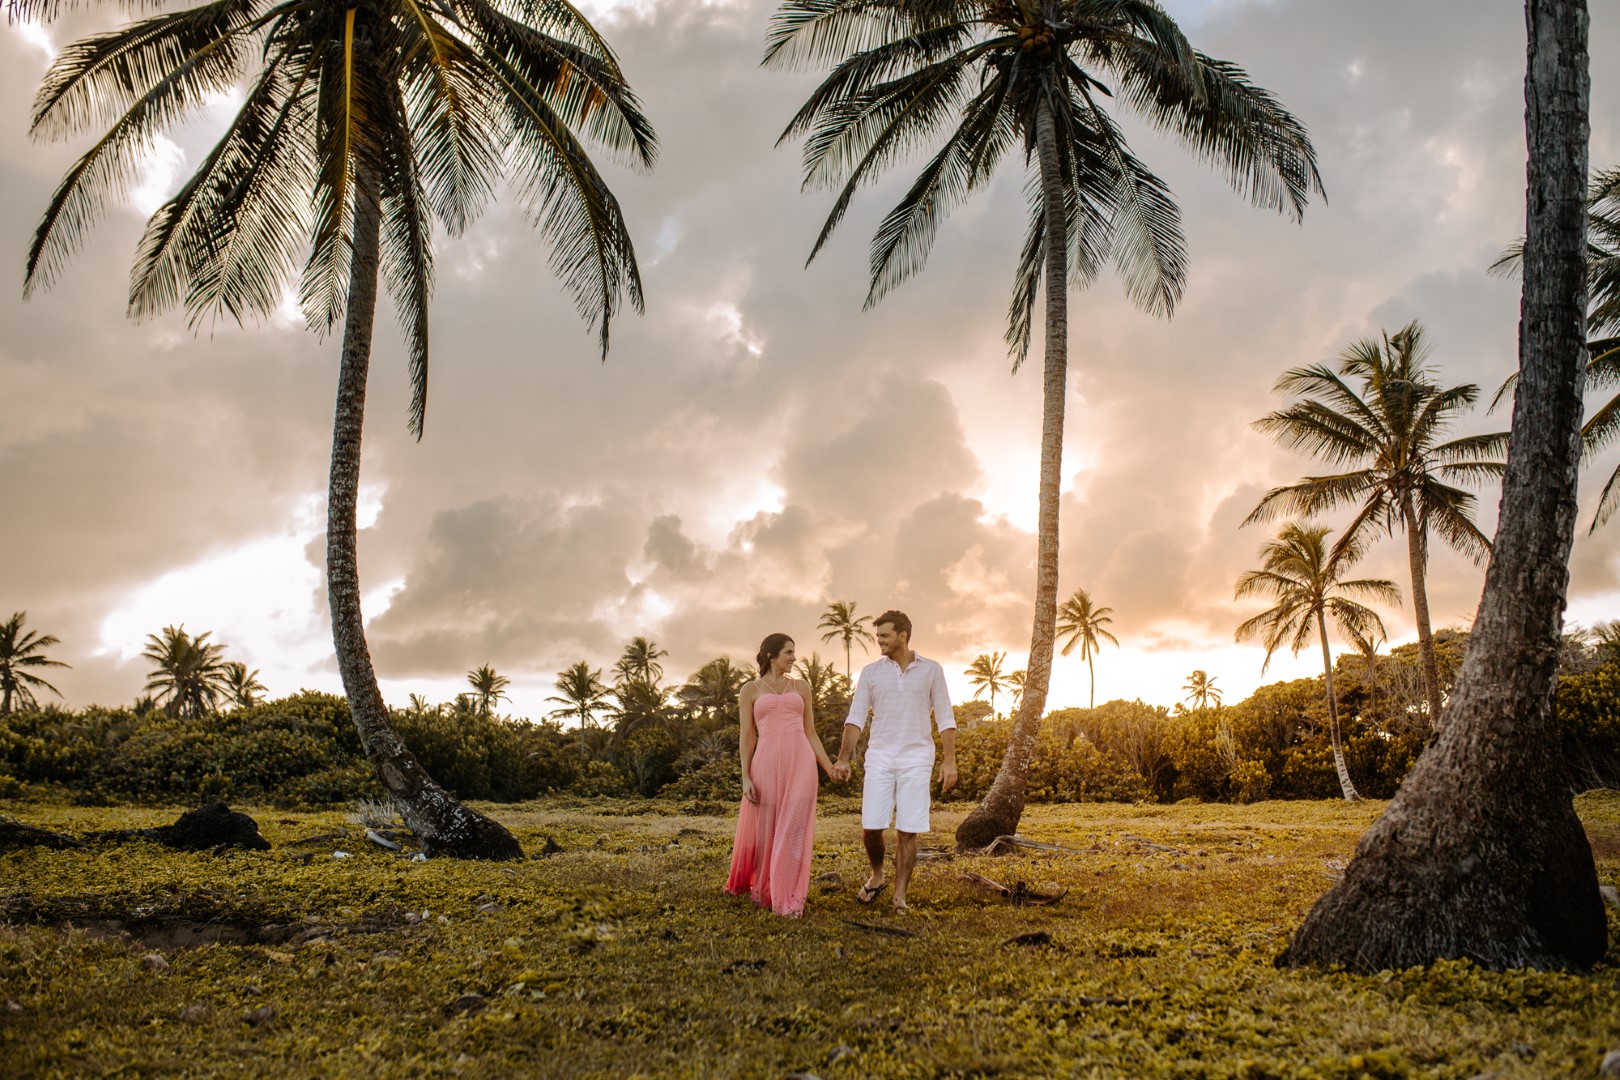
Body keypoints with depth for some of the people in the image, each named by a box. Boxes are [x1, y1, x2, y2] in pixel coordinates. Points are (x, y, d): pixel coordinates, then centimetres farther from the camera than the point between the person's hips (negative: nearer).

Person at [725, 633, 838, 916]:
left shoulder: (801, 687, 14)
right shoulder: (750, 690, 8)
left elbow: (810, 733, 15)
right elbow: (747, 738, 4)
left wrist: (830, 767, 8)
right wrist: (745, 778, -4)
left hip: (800, 764, 1)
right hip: (767, 765, -1)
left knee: (794, 831, -4)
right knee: (764, 832, 9)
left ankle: (789, 898, 4)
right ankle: (761, 889, 33)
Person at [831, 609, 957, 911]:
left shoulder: (931, 670, 2)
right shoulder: (870, 672, 5)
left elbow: (945, 719, 2)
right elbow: (855, 718, 3)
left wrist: (950, 761, -5)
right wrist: (842, 759, -5)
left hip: (916, 761, -1)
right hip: (880, 759, 1)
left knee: (908, 831, -2)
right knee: (870, 827, -2)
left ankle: (900, 896, 9)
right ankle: (876, 877, 25)